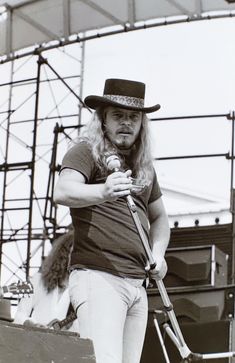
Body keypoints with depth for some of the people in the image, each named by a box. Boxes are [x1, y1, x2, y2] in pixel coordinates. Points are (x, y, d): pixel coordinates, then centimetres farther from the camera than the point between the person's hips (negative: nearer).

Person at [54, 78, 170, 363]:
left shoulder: (144, 165, 20)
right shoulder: (86, 152, -1)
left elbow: (159, 216, 29)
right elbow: (63, 192, -20)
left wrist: (158, 252, 9)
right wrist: (103, 192, -40)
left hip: (137, 284, 7)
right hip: (98, 276, -7)